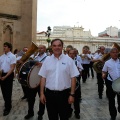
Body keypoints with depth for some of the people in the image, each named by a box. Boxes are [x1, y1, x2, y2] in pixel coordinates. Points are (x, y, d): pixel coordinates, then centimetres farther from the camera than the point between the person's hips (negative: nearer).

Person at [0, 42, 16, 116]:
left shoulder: (12, 56, -9)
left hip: (9, 75, -6)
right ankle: (8, 104, 32)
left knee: (8, 91, 0)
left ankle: (7, 108, 13)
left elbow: (12, 68, -14)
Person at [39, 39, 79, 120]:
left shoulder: (68, 60, -3)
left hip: (64, 94, -2)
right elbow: (43, 77, 5)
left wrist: (72, 94, -7)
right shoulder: (47, 60, 3)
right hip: (49, 94, 2)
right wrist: (42, 93, 1)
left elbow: (73, 78, -4)